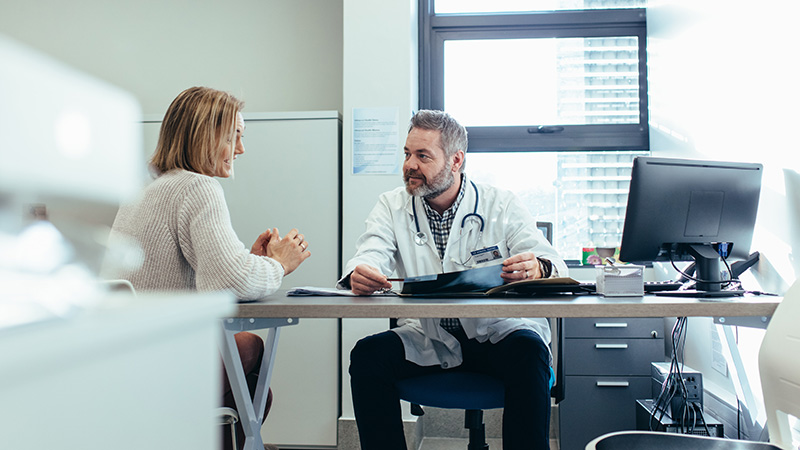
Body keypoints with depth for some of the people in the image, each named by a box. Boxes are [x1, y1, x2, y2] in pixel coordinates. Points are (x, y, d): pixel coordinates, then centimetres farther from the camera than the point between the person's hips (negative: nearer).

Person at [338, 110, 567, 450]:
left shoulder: (502, 205, 1)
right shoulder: (392, 206, 7)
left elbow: (549, 262, -9)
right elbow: (371, 256, -9)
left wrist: (537, 267, -35)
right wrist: (360, 274, -35)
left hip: (498, 333, -2)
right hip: (427, 341, 2)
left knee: (528, 351, -32)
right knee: (368, 355, -21)